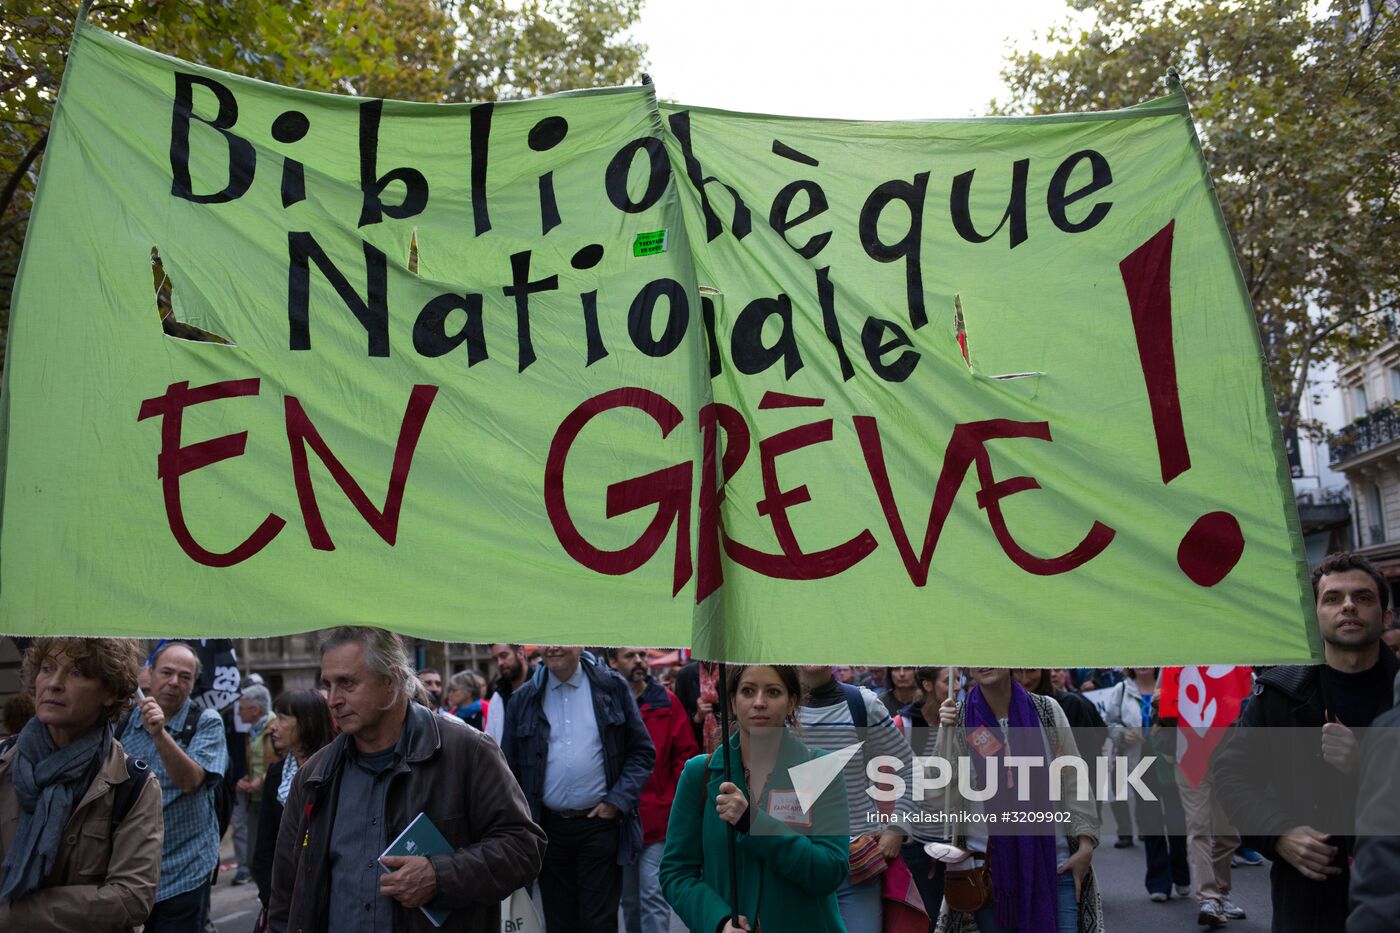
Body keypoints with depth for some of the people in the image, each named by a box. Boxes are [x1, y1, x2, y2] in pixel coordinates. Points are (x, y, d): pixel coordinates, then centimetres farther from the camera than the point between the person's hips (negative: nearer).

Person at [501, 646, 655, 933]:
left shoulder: (612, 688, 1)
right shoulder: (523, 700, 6)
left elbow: (643, 751, 3)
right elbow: (511, 768, 9)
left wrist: (617, 800, -8)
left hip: (600, 823, -2)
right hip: (549, 828, 2)